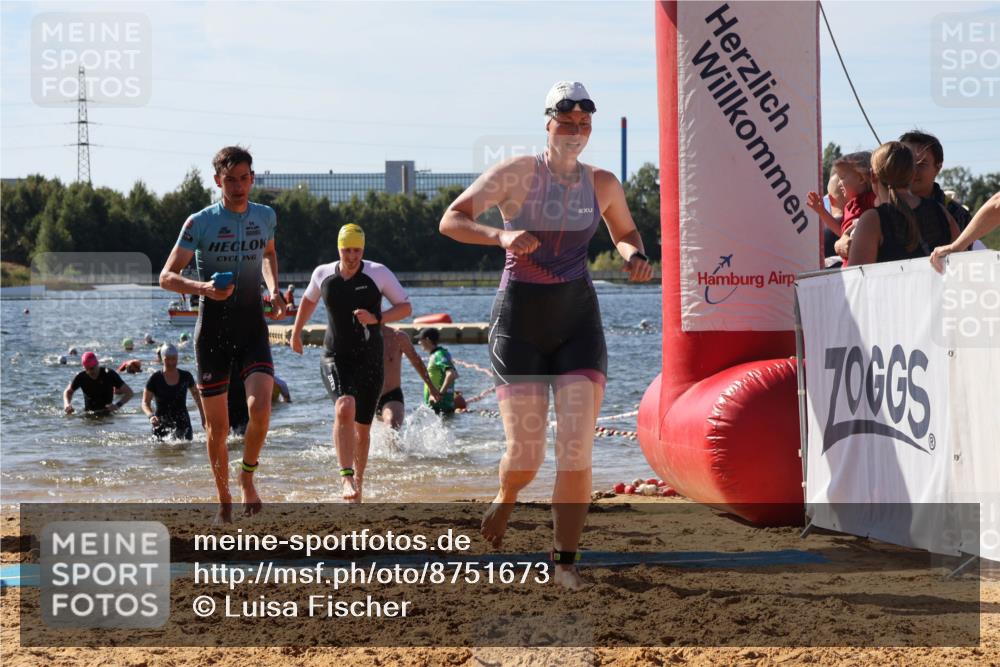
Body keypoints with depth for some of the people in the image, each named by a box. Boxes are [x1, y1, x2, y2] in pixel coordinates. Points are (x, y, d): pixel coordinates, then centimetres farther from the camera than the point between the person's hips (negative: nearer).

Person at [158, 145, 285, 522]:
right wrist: (202, 288, -24)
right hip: (213, 331, -2)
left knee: (260, 409, -20)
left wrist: (274, 289, 10)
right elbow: (166, 277, -6)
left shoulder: (266, 217, 6)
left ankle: (247, 478, 5)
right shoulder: (200, 223, -6)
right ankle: (224, 501, 20)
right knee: (217, 427, 2)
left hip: (253, 328, 2)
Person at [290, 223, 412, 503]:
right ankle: (346, 477, -32)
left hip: (369, 361, 0)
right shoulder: (323, 274, 1)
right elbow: (309, 300, 23)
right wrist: (296, 332, 26)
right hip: (335, 358, 0)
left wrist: (376, 318, -17)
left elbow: (405, 307, -2)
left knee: (363, 427, 7)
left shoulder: (378, 274, -6)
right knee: (345, 408, -27)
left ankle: (359, 481, 28)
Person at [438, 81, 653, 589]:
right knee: (525, 454, -4)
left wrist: (634, 255, 1)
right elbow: (451, 220, -7)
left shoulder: (602, 184, 7)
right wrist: (501, 236, -25)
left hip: (578, 318, 3)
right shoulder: (518, 174, -5)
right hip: (520, 317, -3)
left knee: (576, 446, -10)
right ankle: (504, 500, 32)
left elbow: (625, 232, 25)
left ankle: (565, 561, -3)